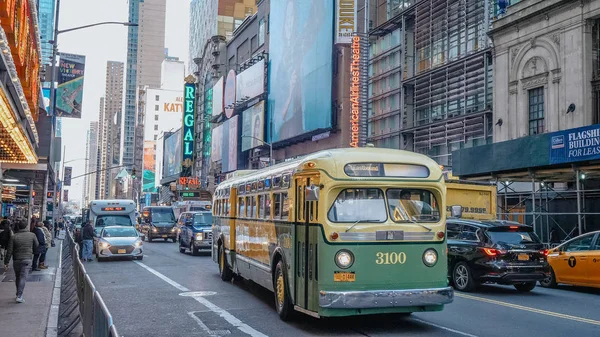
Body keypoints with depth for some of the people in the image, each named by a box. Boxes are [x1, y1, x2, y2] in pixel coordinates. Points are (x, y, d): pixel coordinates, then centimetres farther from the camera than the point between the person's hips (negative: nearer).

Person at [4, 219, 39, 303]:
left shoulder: (14, 237, -5)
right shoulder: (32, 235, -5)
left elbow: (9, 251, -5)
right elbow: (36, 246, 7)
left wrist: (6, 262, 1)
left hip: (16, 260, 1)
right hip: (27, 260, -1)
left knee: (17, 277, 17)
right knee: (23, 278, -3)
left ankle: (18, 293, 29)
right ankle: (19, 296, -11)